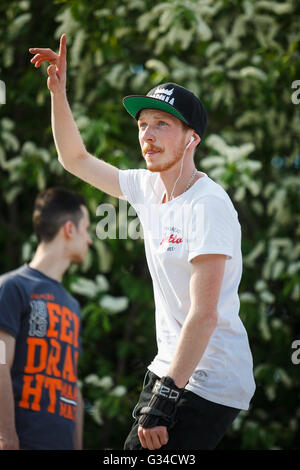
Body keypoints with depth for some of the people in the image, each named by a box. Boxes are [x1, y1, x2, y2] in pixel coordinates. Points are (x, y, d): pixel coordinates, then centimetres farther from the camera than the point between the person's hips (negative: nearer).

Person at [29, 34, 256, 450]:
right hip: (171, 370, 9)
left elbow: (204, 314, -24)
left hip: (212, 383, -8)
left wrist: (166, 396, -27)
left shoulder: (208, 206, -18)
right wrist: (58, 91, 10)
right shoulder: (149, 188, 8)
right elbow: (75, 159, 23)